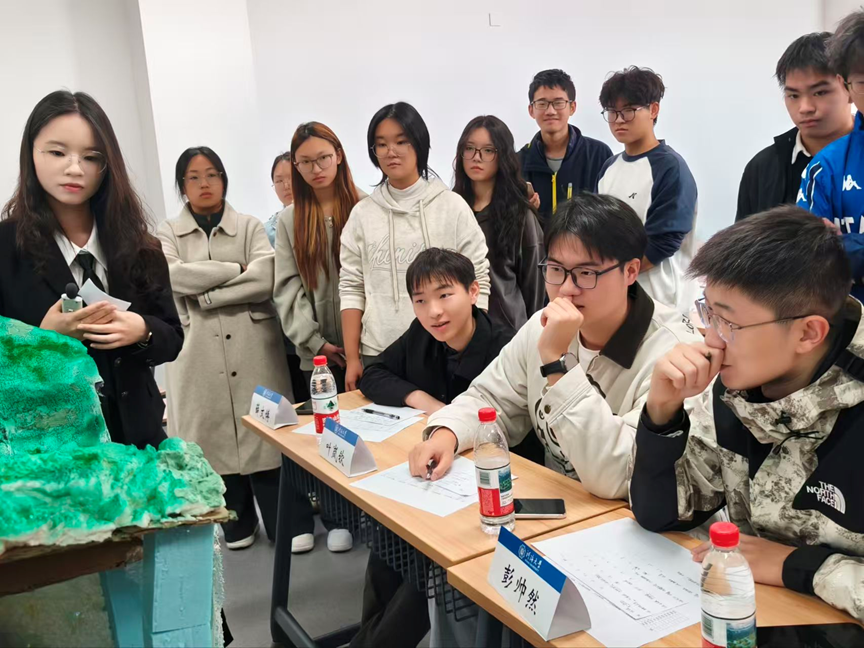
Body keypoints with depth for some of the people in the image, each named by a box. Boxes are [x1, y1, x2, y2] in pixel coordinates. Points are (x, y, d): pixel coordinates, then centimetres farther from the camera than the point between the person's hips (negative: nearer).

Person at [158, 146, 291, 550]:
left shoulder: (250, 226, 9)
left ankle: (282, 524, 12)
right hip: (199, 353, 1)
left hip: (252, 348, -1)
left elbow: (265, 279, -8)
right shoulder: (168, 233, 10)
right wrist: (238, 268, -8)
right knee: (216, 439, 5)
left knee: (263, 435, -1)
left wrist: (206, 294, -10)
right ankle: (237, 523, 22)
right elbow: (172, 275, -10)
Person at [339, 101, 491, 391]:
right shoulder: (362, 213, 6)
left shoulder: (452, 206, 0)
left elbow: (477, 282, 0)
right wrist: (352, 358, 1)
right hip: (377, 356, 2)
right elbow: (351, 288, 6)